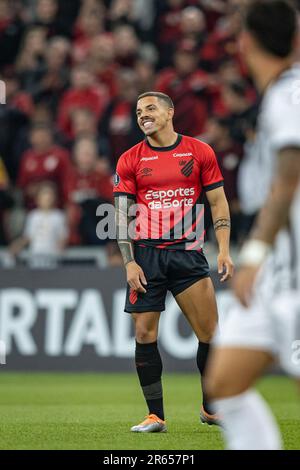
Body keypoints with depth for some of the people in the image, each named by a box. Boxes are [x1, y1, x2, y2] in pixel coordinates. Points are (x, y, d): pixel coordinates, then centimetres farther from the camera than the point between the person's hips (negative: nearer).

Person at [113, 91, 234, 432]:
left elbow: (218, 203, 7)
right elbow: (121, 215, 4)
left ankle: (211, 409, 13)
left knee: (210, 332, -3)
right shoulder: (129, 160, 4)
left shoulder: (200, 152, 4)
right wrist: (129, 263, -5)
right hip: (145, 254, 0)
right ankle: (155, 415, 4)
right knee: (145, 334, -3)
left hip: (187, 252, 0)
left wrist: (224, 250, -3)